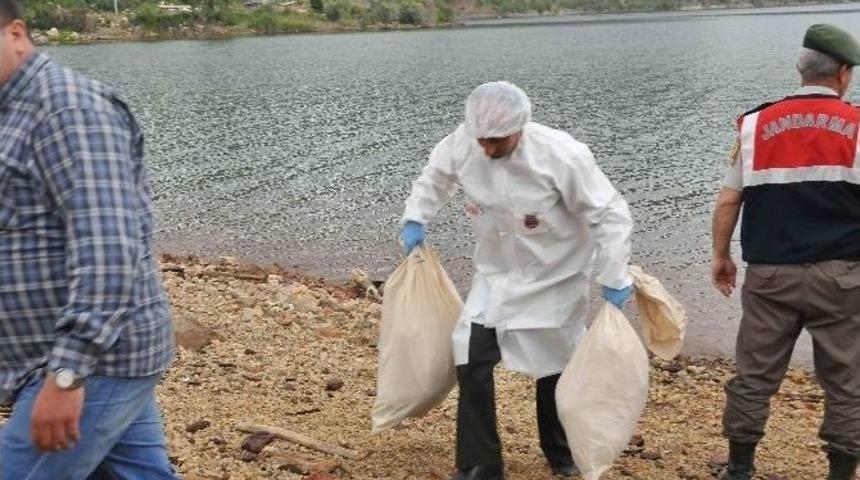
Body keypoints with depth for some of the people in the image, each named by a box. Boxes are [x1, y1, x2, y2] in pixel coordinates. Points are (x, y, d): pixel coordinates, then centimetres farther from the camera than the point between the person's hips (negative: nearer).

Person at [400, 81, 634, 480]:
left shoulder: (562, 156, -29)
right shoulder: (461, 143, -18)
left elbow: (610, 215, -20)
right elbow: (436, 175, 6)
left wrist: (614, 278, -20)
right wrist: (416, 218, -6)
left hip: (555, 277, -3)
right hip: (496, 273, 3)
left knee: (555, 365, 12)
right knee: (472, 362, -6)